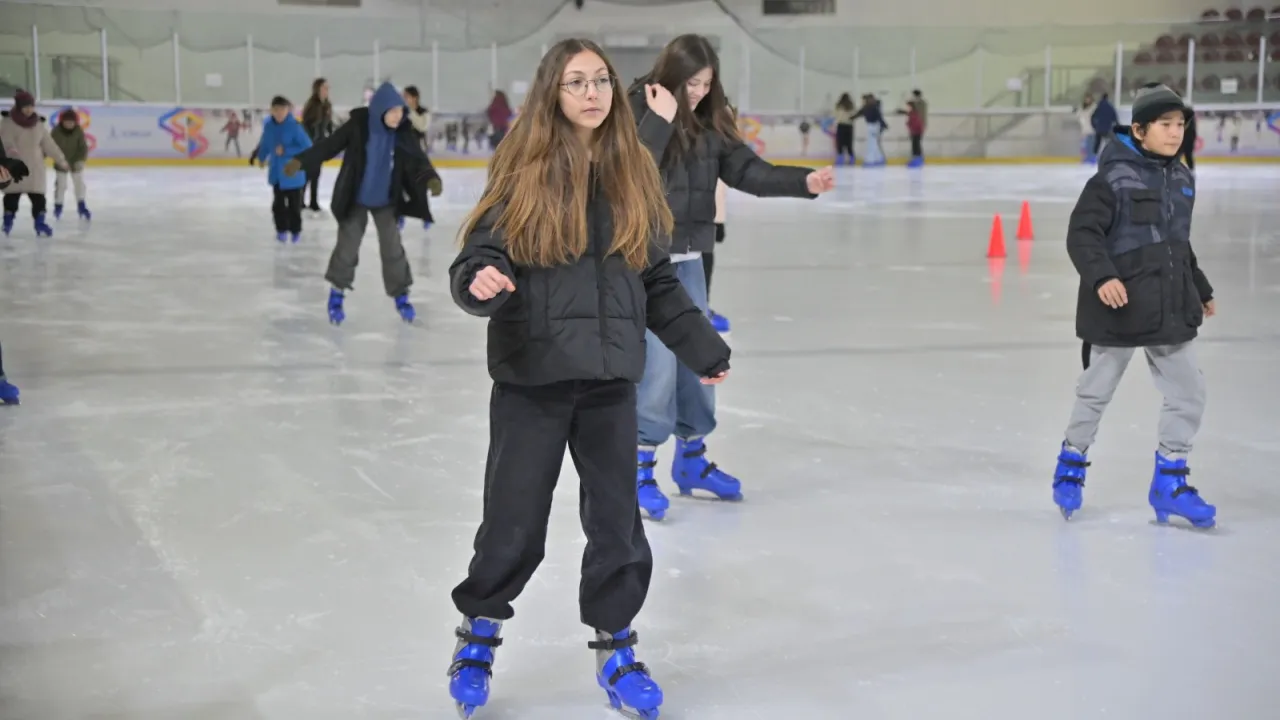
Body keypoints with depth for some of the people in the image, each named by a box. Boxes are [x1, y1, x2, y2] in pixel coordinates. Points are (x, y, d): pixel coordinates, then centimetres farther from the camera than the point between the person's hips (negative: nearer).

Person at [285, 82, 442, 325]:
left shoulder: (402, 132, -15)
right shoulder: (358, 126, -20)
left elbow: (417, 159, -18)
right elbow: (329, 145, -14)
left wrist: (431, 178, -38)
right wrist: (301, 161, -21)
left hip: (386, 200, 2)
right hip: (355, 199, -2)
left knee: (392, 246, 3)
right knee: (347, 245, 3)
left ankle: (401, 295, 17)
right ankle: (337, 294, 21)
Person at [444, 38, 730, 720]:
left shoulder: (632, 172, 5)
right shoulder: (522, 170, -6)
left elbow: (657, 280, 13)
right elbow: (478, 258, -8)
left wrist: (700, 344, 13)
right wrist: (480, 285, -30)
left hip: (610, 380, 3)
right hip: (530, 379, -3)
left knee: (616, 518, 10)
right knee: (514, 522, 5)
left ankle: (615, 649, 28)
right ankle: (478, 634, 29)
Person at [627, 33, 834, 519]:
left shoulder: (710, 122, 5)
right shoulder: (635, 111, -11)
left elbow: (747, 171, -1)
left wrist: (804, 182, -14)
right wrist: (662, 116, -27)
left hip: (688, 257, 7)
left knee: (699, 356, 13)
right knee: (659, 361, -10)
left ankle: (692, 460, 29)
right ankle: (639, 469, 2)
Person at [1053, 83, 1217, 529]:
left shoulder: (1182, 180, 9)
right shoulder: (1114, 178, -13)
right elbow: (1082, 234, -17)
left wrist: (1200, 290, 27)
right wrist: (1102, 276, -31)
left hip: (1171, 309, 6)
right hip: (1118, 311, -6)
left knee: (1189, 392, 5)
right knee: (1096, 391, 9)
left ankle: (1169, 481, 17)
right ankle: (1072, 463, 31)